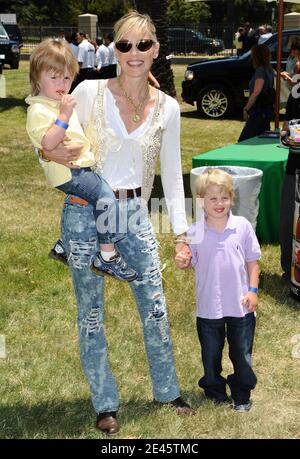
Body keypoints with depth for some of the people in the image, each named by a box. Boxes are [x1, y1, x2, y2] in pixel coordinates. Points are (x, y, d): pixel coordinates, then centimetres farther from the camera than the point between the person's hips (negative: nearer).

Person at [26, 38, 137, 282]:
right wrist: (65, 114, -29)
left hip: (82, 165, 10)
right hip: (66, 172, -10)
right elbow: (49, 143, -26)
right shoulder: (38, 110, -13)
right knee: (106, 196, -23)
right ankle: (107, 256, -16)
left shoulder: (64, 102, 17)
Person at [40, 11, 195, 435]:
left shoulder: (168, 109, 1)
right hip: (86, 212, -2)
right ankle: (105, 404, 24)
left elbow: (172, 173, 7)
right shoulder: (89, 91, -7)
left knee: (155, 307, 8)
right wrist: (50, 153, -23)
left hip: (135, 214, 2)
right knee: (91, 313, 7)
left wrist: (180, 231, 5)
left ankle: (166, 392, 30)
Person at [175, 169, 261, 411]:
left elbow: (253, 260, 2)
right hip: (209, 307, 0)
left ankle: (241, 396, 30)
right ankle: (215, 392, 34)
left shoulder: (242, 226, -5)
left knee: (242, 353, 11)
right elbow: (191, 263, 1)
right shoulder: (195, 232, -7)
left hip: (240, 305, 0)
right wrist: (182, 262, -22)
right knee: (211, 354, 13)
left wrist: (253, 290, -4)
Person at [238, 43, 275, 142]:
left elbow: (256, 93, -20)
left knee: (244, 142, -11)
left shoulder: (261, 70, -15)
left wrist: (246, 109, -15)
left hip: (259, 112, -10)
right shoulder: (269, 69, 13)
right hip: (266, 110, 10)